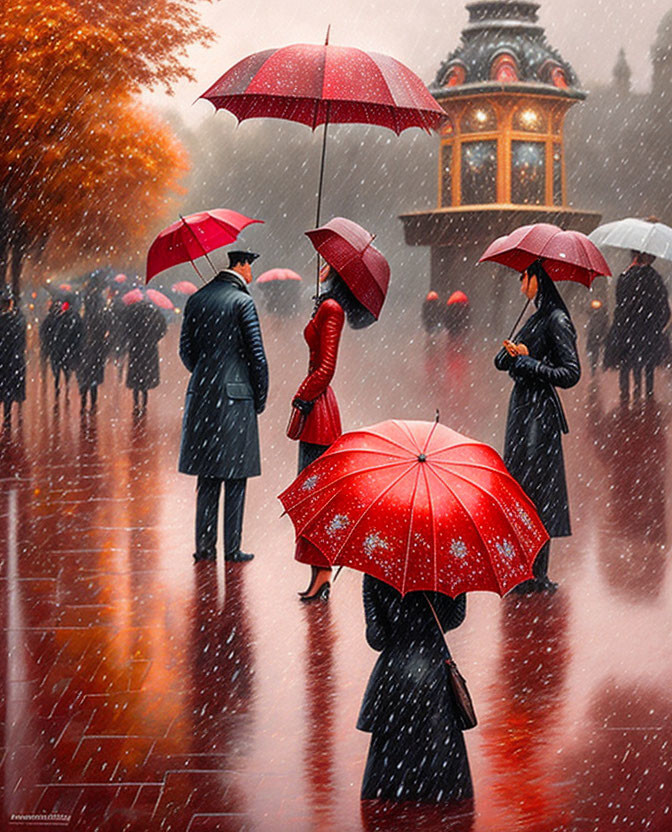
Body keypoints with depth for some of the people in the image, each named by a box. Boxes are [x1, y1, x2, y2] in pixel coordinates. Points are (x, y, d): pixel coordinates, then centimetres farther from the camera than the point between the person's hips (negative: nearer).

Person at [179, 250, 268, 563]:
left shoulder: (196, 300, 8)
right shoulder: (242, 302, -9)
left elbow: (186, 350, 12)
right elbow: (257, 355, -9)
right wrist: (260, 398, 2)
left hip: (202, 395, 5)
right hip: (236, 396, -5)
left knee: (207, 477, 11)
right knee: (235, 477, 1)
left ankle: (204, 546, 12)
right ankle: (232, 549, 4)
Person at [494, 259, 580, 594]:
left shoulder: (557, 321, -12)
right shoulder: (536, 318, 15)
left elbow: (571, 373, -18)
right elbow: (501, 361, 13)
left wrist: (529, 364, -17)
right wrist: (512, 352, -8)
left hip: (539, 414, -9)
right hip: (522, 407, 9)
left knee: (533, 489, -6)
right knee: (520, 487, 11)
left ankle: (534, 576, -1)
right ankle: (523, 571, 17)